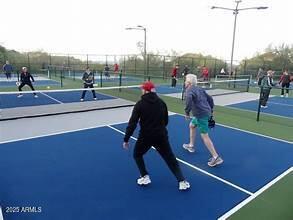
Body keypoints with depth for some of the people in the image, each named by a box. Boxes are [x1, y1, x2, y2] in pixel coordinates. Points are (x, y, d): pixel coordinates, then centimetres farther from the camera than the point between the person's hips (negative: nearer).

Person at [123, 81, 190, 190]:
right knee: (170, 158, 14)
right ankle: (182, 181, 14)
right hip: (161, 136, 3)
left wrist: (126, 139, -6)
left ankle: (145, 177, 23)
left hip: (145, 136, -3)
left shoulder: (140, 104, -9)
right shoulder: (161, 102, 2)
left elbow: (132, 123, -13)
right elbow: (166, 121, 9)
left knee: (137, 155, 24)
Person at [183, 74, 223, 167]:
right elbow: (210, 98, 19)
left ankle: (216, 157, -1)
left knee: (204, 136, -4)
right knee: (191, 126, 27)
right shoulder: (199, 89, 16)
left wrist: (187, 112, -22)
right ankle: (191, 146, 38)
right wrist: (210, 110, 24)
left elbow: (189, 99, -32)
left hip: (201, 114, -10)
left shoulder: (189, 90, -9)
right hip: (205, 112, 10)